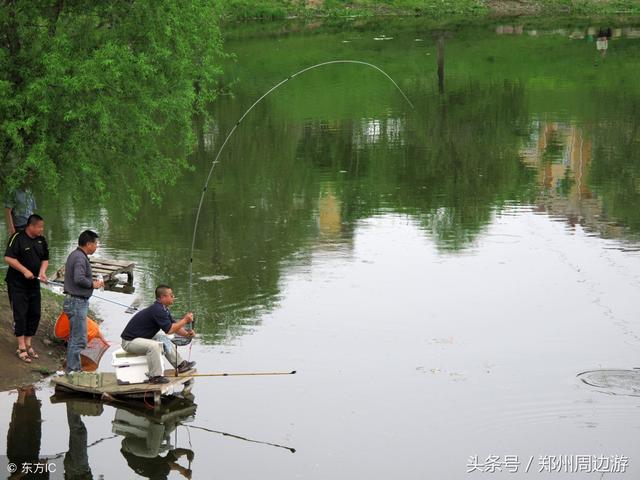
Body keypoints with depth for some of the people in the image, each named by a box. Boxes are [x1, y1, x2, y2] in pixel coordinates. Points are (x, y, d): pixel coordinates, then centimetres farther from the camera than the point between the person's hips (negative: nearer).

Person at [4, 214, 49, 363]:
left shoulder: (41, 240, 6)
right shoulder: (17, 238, -14)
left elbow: (45, 259, 13)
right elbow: (8, 258, -19)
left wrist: (42, 271, -7)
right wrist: (25, 271, -22)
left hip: (34, 284, 7)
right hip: (17, 284, -7)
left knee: (35, 314, 9)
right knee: (20, 314, -5)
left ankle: (28, 344, 22)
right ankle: (21, 348, 0)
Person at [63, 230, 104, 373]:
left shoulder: (75, 255, 15)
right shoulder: (80, 258, -18)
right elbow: (79, 279, -29)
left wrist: (93, 282, 10)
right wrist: (93, 284, -13)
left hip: (75, 301, 11)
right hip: (78, 302, -11)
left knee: (74, 337, 16)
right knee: (79, 339, -7)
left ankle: (74, 369, 23)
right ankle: (73, 370, -4)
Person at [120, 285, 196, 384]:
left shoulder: (163, 309, 9)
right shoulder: (157, 310, -23)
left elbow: (173, 326, 12)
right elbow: (169, 329, -25)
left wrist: (186, 333, -5)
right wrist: (185, 320, -15)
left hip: (141, 337, 11)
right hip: (129, 341, -11)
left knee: (162, 337, 16)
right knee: (154, 345, -31)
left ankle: (180, 364, 20)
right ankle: (155, 376, -23)